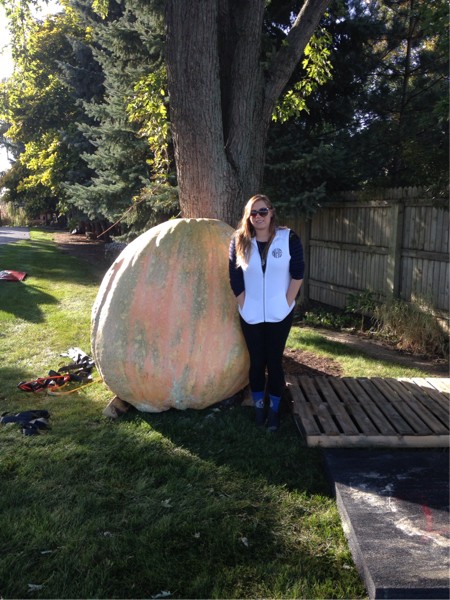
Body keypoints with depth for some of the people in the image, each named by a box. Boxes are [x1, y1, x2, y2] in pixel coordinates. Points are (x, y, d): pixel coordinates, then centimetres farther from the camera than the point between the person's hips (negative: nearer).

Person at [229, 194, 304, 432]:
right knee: (256, 362, 9)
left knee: (274, 361, 4)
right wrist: (245, 306, -5)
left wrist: (287, 303, -6)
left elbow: (297, 273, -3)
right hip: (250, 316, 1)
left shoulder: (289, 238, -5)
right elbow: (235, 279, -1)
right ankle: (258, 406, 25)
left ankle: (275, 409, 18)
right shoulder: (239, 241, -3)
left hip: (279, 314, -1)